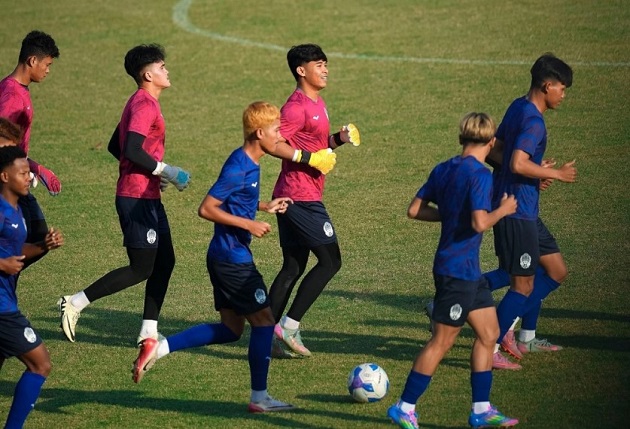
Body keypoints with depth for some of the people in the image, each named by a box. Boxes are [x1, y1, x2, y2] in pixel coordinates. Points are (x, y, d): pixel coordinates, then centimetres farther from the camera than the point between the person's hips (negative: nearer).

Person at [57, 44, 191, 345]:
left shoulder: (143, 103, 16)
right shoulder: (145, 105, -16)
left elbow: (115, 147, 22)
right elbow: (131, 151, -26)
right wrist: (165, 171, -17)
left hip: (148, 198, 10)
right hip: (137, 198, -10)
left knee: (164, 261, 10)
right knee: (140, 269, -6)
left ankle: (148, 331, 11)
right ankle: (75, 303, -1)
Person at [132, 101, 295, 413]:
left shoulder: (250, 164, 9)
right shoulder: (238, 167, -20)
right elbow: (207, 209, -21)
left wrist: (264, 207, 13)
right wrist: (249, 224, -20)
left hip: (226, 257, 10)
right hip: (233, 258, -10)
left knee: (231, 329, 13)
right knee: (263, 320, 0)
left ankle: (158, 348, 9)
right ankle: (259, 399, 8)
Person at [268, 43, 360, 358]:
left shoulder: (317, 104, 16)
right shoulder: (297, 106, -15)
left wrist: (339, 139, 9)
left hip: (295, 198, 10)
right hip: (301, 197, -10)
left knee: (294, 267, 11)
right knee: (330, 260, -6)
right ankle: (289, 325, -5)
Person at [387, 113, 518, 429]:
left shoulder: (443, 169, 7)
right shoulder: (480, 174, -17)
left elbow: (414, 210, 8)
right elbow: (480, 223, -26)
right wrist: (503, 210, -9)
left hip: (469, 271, 9)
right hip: (459, 269, -9)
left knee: (489, 333, 12)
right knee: (442, 341, -1)